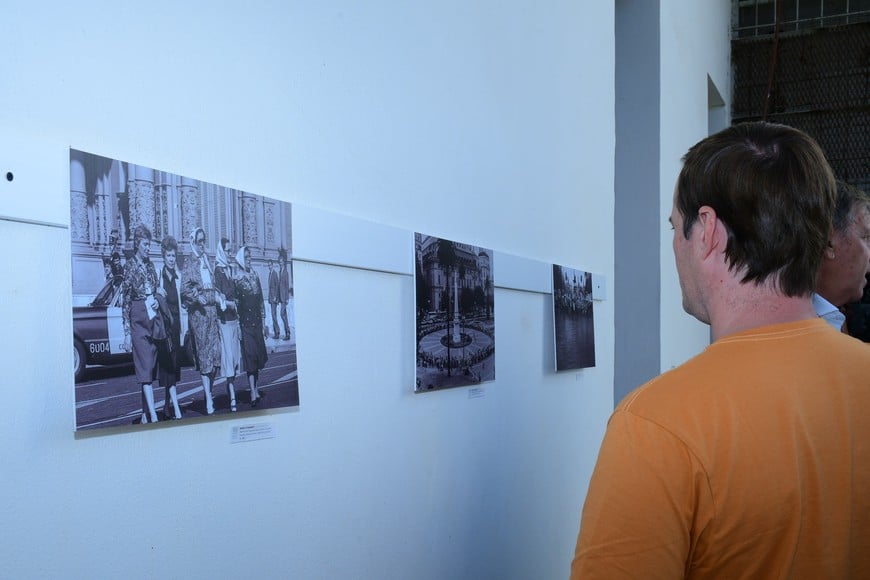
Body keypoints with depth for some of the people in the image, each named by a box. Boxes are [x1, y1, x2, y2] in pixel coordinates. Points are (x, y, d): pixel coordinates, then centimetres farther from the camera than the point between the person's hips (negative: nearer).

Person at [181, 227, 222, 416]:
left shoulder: (208, 261, 18)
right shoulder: (188, 264, 0)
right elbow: (184, 289, -8)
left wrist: (218, 296, 5)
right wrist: (197, 297, -21)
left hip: (212, 309, 6)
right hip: (197, 311, -6)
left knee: (215, 352, 3)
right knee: (203, 353, -6)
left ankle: (208, 391, 18)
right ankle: (208, 400, -3)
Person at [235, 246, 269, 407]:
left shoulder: (255, 276, 11)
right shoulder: (237, 280, -4)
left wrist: (263, 318, 10)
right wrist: (237, 324, -12)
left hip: (257, 321, 5)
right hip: (245, 323, -5)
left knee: (258, 355, 9)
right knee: (250, 356, -9)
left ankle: (257, 389, 18)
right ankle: (253, 394, -10)